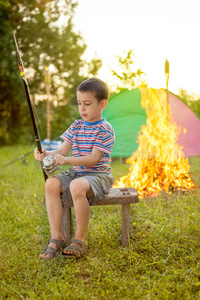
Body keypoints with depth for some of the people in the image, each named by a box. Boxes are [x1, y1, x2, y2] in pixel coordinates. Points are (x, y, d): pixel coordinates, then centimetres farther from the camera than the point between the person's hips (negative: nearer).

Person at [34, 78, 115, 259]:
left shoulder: (105, 129, -8)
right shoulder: (76, 126, 13)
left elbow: (94, 158, -18)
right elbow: (62, 151, 7)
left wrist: (67, 160, -30)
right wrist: (46, 155, -15)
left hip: (98, 176, -6)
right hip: (76, 174, 6)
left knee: (77, 186, -38)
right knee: (51, 183, -22)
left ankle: (81, 239, -18)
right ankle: (57, 238, -15)